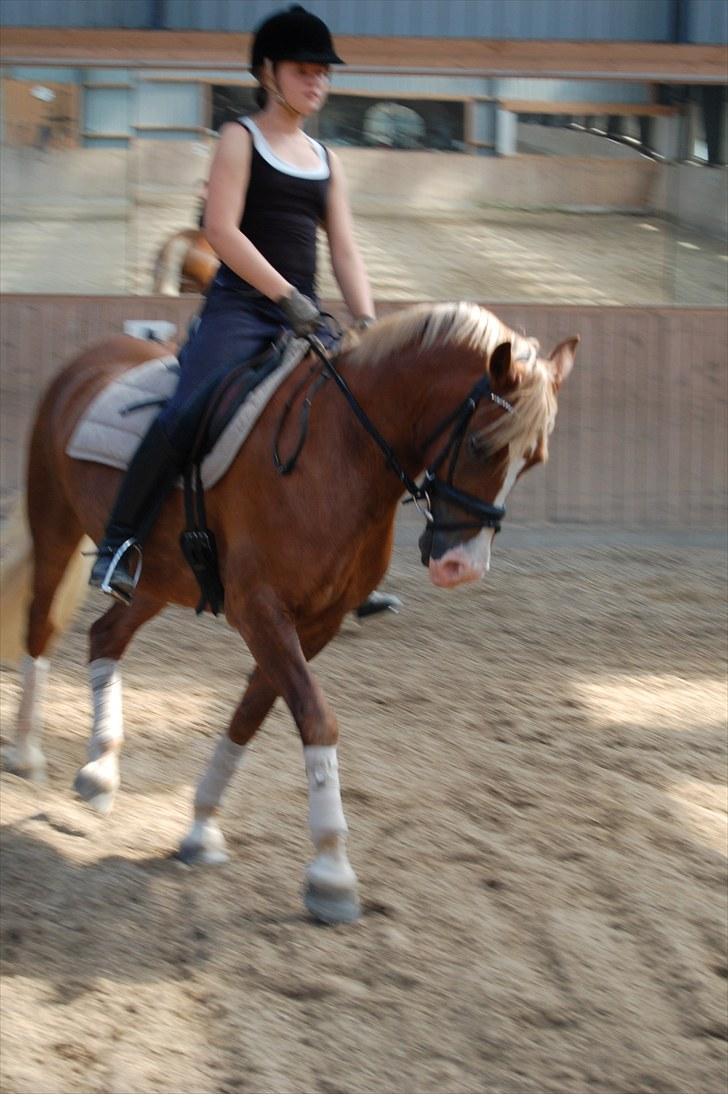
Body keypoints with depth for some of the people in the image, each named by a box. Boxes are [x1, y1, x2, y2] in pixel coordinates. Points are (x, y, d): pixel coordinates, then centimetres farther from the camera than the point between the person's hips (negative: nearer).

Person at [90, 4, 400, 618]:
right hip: (240, 308, -6)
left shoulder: (325, 160, 19)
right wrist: (285, 295, -17)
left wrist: (366, 323, -1)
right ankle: (121, 545, -17)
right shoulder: (242, 140, 2)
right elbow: (221, 230, -10)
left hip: (303, 317, 6)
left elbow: (345, 252, 15)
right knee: (186, 416, -27)